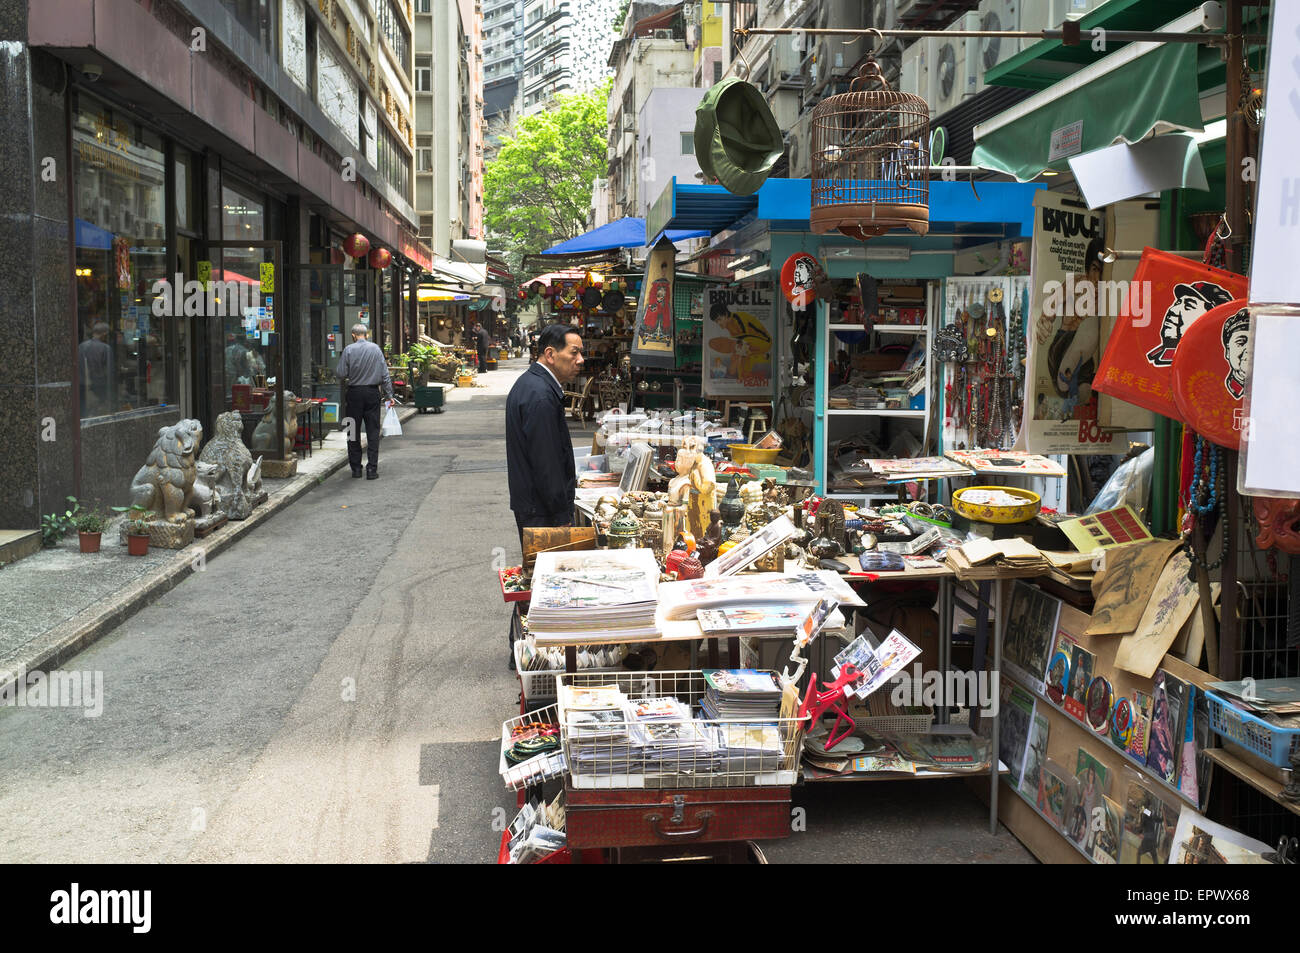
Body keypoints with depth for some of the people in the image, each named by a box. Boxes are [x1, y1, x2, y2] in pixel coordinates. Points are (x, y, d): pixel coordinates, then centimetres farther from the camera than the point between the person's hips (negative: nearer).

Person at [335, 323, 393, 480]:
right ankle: (372, 469, -1)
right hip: (372, 392, 1)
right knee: (373, 431, 3)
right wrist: (389, 395, 3)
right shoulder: (376, 348, 0)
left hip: (354, 393, -1)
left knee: (354, 431, 9)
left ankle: (356, 468, 13)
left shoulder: (348, 350, -5)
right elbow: (385, 374, -1)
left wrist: (335, 371, 18)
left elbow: (341, 374, -5)